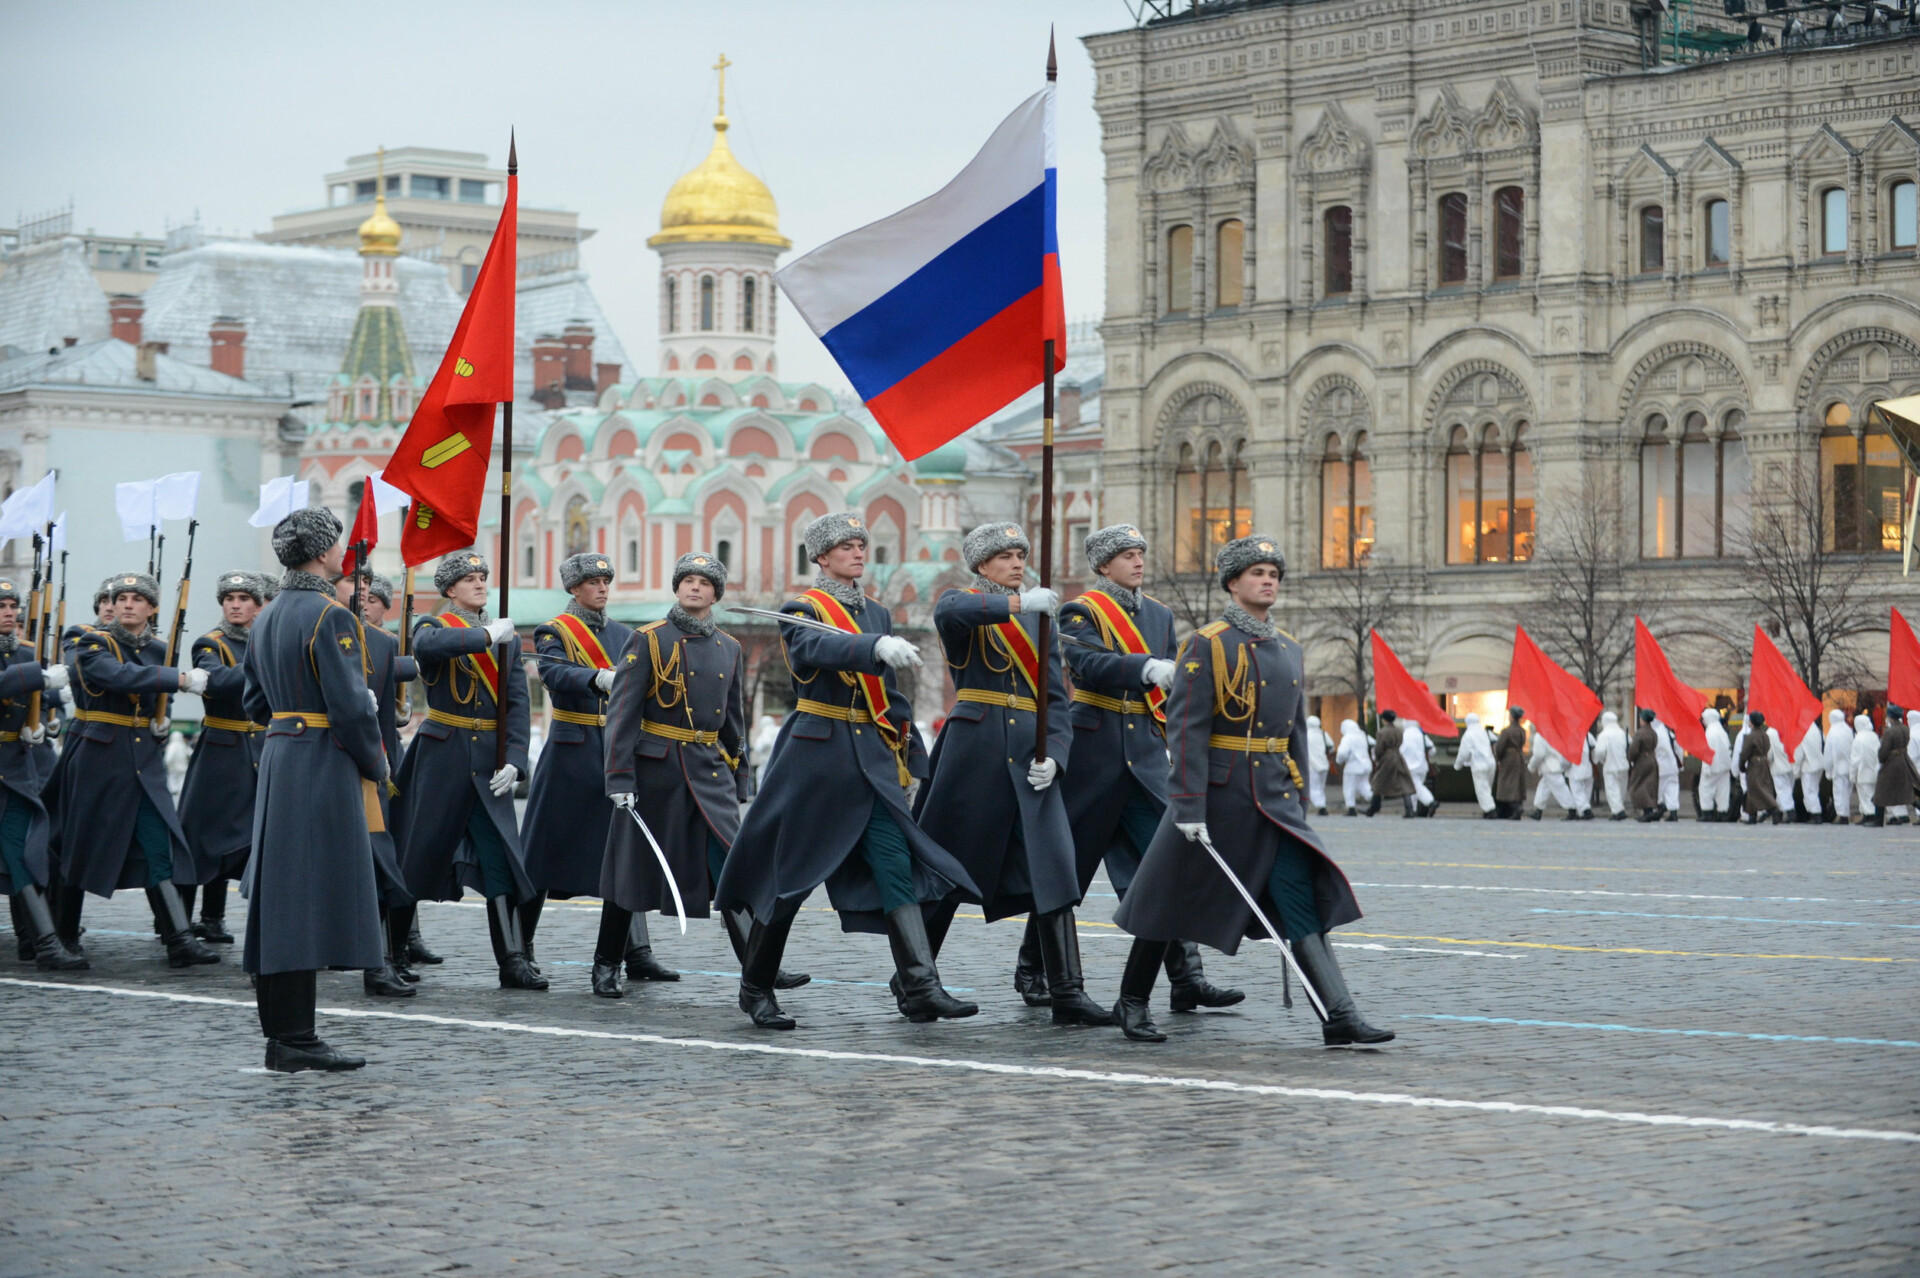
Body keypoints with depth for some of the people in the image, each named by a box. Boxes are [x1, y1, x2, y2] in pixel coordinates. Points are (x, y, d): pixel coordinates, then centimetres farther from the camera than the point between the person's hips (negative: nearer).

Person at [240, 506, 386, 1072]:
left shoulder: (266, 619, 14)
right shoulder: (331, 617, -14)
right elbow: (352, 706, -17)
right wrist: (375, 766, -5)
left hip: (277, 758, 9)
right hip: (324, 769, -9)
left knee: (278, 896, 10)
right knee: (312, 898, -8)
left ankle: (282, 1033, 14)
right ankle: (296, 1042, -8)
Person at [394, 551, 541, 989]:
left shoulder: (507, 637, 12)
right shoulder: (433, 625, 1)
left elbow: (517, 703, 6)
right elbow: (426, 645, -27)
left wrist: (514, 760, -6)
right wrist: (486, 634, -22)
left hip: (489, 762, 3)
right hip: (441, 756, -3)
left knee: (501, 858, -4)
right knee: (418, 854, 3)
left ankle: (512, 960, -5)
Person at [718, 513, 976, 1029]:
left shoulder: (877, 613, 16)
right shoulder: (804, 610, -4)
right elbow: (818, 647, -29)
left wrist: (911, 760, 15)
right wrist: (879, 647, -46)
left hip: (873, 758, 5)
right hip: (817, 753, -5)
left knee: (898, 864, -8)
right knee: (790, 871, 1)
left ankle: (921, 987, -12)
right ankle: (756, 988, 15)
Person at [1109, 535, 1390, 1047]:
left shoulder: (1288, 649, 12)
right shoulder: (1207, 645, -9)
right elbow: (1185, 729, -15)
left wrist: (1299, 801, 17)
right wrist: (1189, 807, -20)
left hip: (1275, 798, 6)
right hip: (1219, 795, -5)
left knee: (1302, 899, -6)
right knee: (1174, 899, 6)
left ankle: (1339, 1017, -12)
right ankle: (1131, 1003, 23)